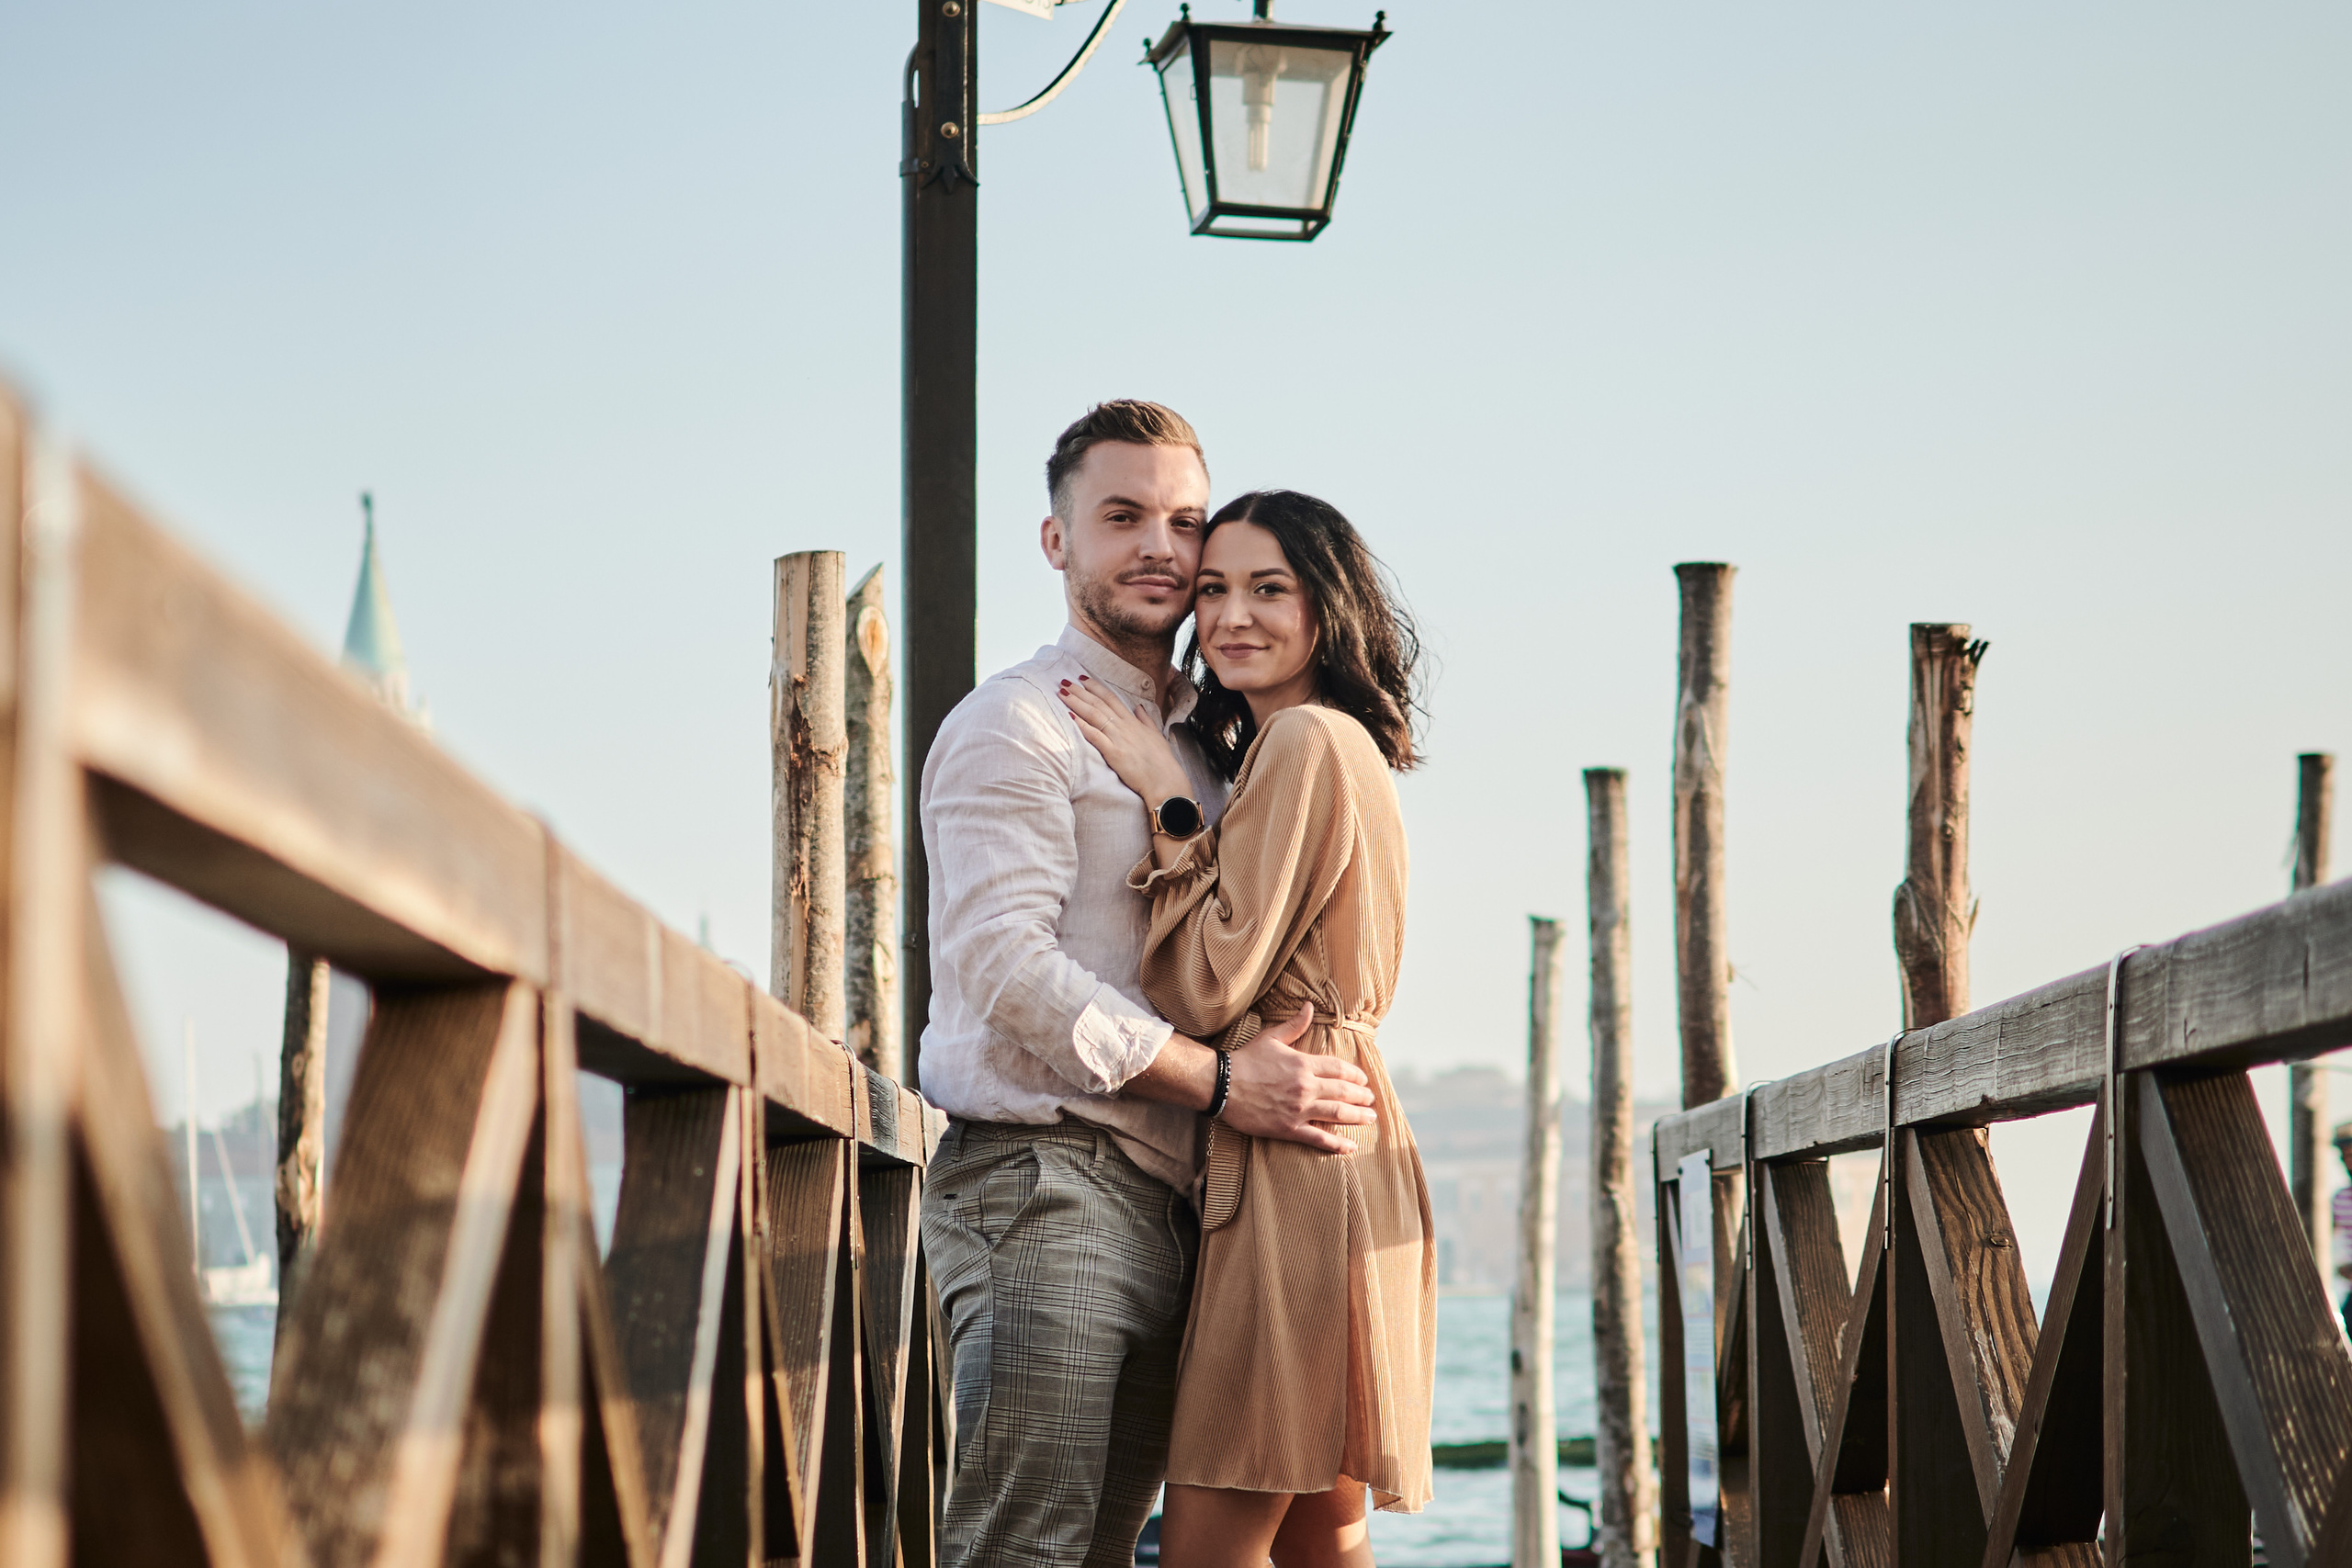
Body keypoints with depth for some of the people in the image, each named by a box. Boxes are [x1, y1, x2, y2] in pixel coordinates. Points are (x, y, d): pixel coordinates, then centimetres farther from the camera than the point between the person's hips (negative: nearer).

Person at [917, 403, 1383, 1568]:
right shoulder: (1017, 722, -3)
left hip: (1168, 1205, 8)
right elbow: (1003, 961, -15)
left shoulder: (1199, 743, 24)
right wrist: (1221, 1081, -17)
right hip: (1045, 1178, -8)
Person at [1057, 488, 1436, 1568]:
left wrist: (1170, 802, -9)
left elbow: (1211, 989, -14)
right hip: (1347, 1148, 11)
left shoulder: (1305, 743, -10)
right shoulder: (1351, 751, 20)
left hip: (1291, 1152, -11)